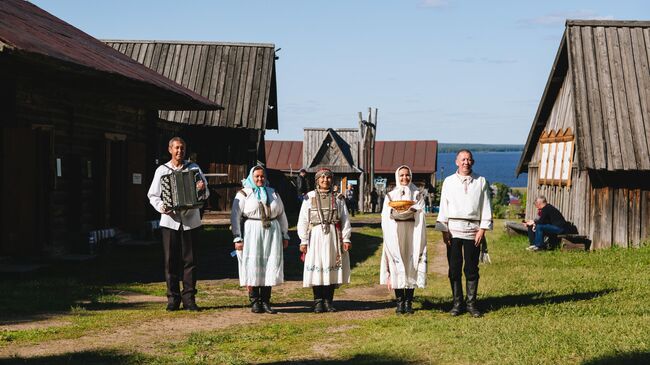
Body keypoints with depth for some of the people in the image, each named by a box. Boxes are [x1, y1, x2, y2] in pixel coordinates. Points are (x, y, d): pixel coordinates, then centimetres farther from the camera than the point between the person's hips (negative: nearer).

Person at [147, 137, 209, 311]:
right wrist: (161, 207, -13)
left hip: (191, 220, 0)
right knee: (171, 261, 1)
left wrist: (202, 189, -18)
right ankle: (173, 298, 7)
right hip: (170, 220, 0)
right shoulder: (162, 170, 6)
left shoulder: (194, 168, 7)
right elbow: (153, 195, 7)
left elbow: (205, 194, 6)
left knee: (190, 260, 1)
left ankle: (189, 298, 6)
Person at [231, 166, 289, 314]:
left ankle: (265, 300, 7)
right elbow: (235, 216, -2)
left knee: (271, 266, 1)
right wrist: (237, 238, -9)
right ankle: (254, 301, 4)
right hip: (252, 232, -4)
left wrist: (285, 235, 15)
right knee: (253, 267, -4)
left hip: (272, 232, 4)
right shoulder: (243, 194, 4)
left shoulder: (273, 193, 17)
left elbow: (281, 215, 20)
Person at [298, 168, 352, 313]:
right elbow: (303, 220, 3)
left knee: (332, 267, 2)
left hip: (333, 236, 1)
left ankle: (328, 301, 11)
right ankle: (318, 302, 7)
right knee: (316, 268, -1)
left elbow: (345, 219, 8)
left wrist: (346, 238, 0)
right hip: (316, 235, -1)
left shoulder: (338, 198, 10)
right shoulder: (310, 197, 6)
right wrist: (303, 241, -3)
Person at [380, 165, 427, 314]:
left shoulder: (417, 194, 12)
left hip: (412, 233, 0)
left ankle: (408, 302, 1)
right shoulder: (391, 195, 12)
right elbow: (386, 215, -1)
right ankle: (399, 302, -1)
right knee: (397, 266, -5)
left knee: (411, 265, -3)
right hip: (395, 233, 0)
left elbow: (420, 214, 0)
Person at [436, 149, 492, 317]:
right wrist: (444, 230, -1)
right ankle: (457, 303, 10)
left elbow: (486, 207, 5)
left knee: (472, 269, 3)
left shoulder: (481, 182, 6)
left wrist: (482, 229, -4)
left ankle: (471, 303, 11)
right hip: (453, 229, 0)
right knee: (454, 268, 2)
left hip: (473, 230, 0)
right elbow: (443, 207, 6)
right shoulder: (449, 182, 7)